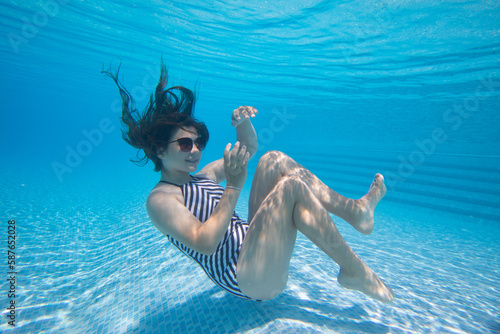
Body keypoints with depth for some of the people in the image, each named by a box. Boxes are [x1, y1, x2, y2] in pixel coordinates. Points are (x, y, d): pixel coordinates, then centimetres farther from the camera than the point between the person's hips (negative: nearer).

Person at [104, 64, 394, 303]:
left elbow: (250, 148, 17)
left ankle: (354, 210, -5)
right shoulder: (160, 199, -8)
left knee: (274, 160, -4)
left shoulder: (203, 175, 14)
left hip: (255, 246, 8)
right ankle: (354, 271, -8)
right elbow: (205, 243, -23)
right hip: (245, 279, -8)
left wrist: (242, 122, -3)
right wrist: (233, 186, -25)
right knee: (291, 186, -24)